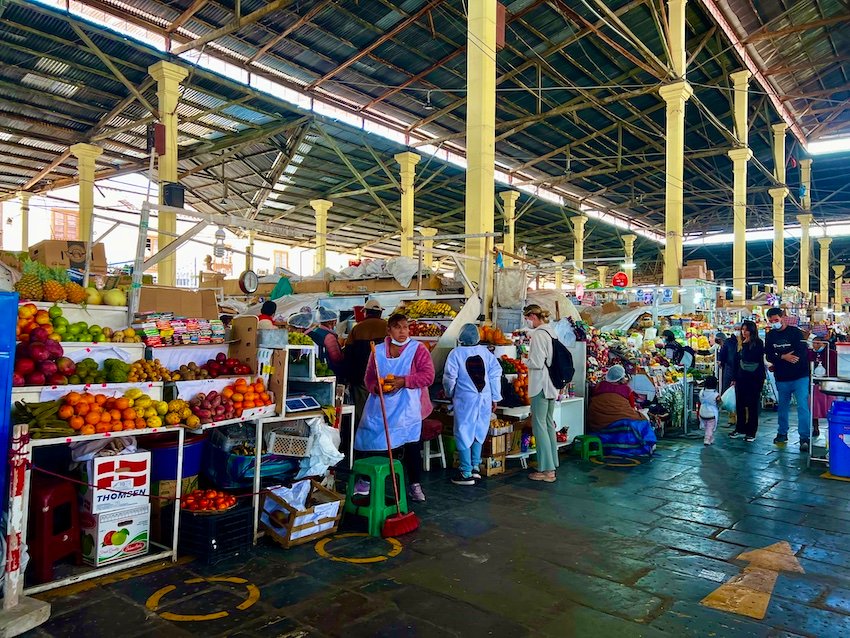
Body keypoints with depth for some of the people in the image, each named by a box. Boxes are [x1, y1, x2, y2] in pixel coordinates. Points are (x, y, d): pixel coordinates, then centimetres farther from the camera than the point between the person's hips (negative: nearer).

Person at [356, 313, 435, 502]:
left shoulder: (418, 349, -3)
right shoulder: (378, 350, 6)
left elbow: (428, 375, -10)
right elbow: (369, 377, 11)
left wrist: (404, 381, -20)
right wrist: (376, 387, -11)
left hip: (407, 409, -2)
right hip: (381, 407, 2)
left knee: (411, 447, 3)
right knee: (375, 444, 7)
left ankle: (415, 485, 18)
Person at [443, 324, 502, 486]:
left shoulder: (456, 353, -9)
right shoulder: (485, 351, 1)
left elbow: (449, 377, -9)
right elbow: (495, 374, 1)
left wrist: (450, 394, 10)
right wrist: (495, 398, 9)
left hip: (465, 400, -4)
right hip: (484, 399, 4)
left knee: (464, 434, 4)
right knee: (478, 432, 19)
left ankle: (466, 473, 7)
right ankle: (475, 467, 24)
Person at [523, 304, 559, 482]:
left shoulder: (538, 334, -17)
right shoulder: (551, 332, 11)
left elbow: (537, 363, -20)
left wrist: (526, 362, -1)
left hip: (541, 385, -9)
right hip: (552, 385, 9)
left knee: (539, 426, -3)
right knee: (549, 424, 15)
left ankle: (546, 470, 0)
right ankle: (552, 464, 24)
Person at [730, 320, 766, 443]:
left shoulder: (758, 343, -7)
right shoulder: (740, 343, 10)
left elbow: (749, 358, -18)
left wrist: (746, 344, -12)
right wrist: (735, 378, 13)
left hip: (754, 378, -6)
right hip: (741, 378, 6)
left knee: (753, 405, 1)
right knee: (740, 404, 9)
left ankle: (751, 431, 9)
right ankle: (740, 429, 20)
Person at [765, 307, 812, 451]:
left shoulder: (795, 332, -6)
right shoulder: (770, 336, 7)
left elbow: (802, 353, -15)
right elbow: (769, 357, 2)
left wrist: (777, 363, -13)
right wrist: (783, 357, -20)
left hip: (800, 377, -4)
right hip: (781, 379, 4)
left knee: (803, 407, -9)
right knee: (782, 407, 14)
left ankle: (804, 438, -6)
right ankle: (782, 434, 27)